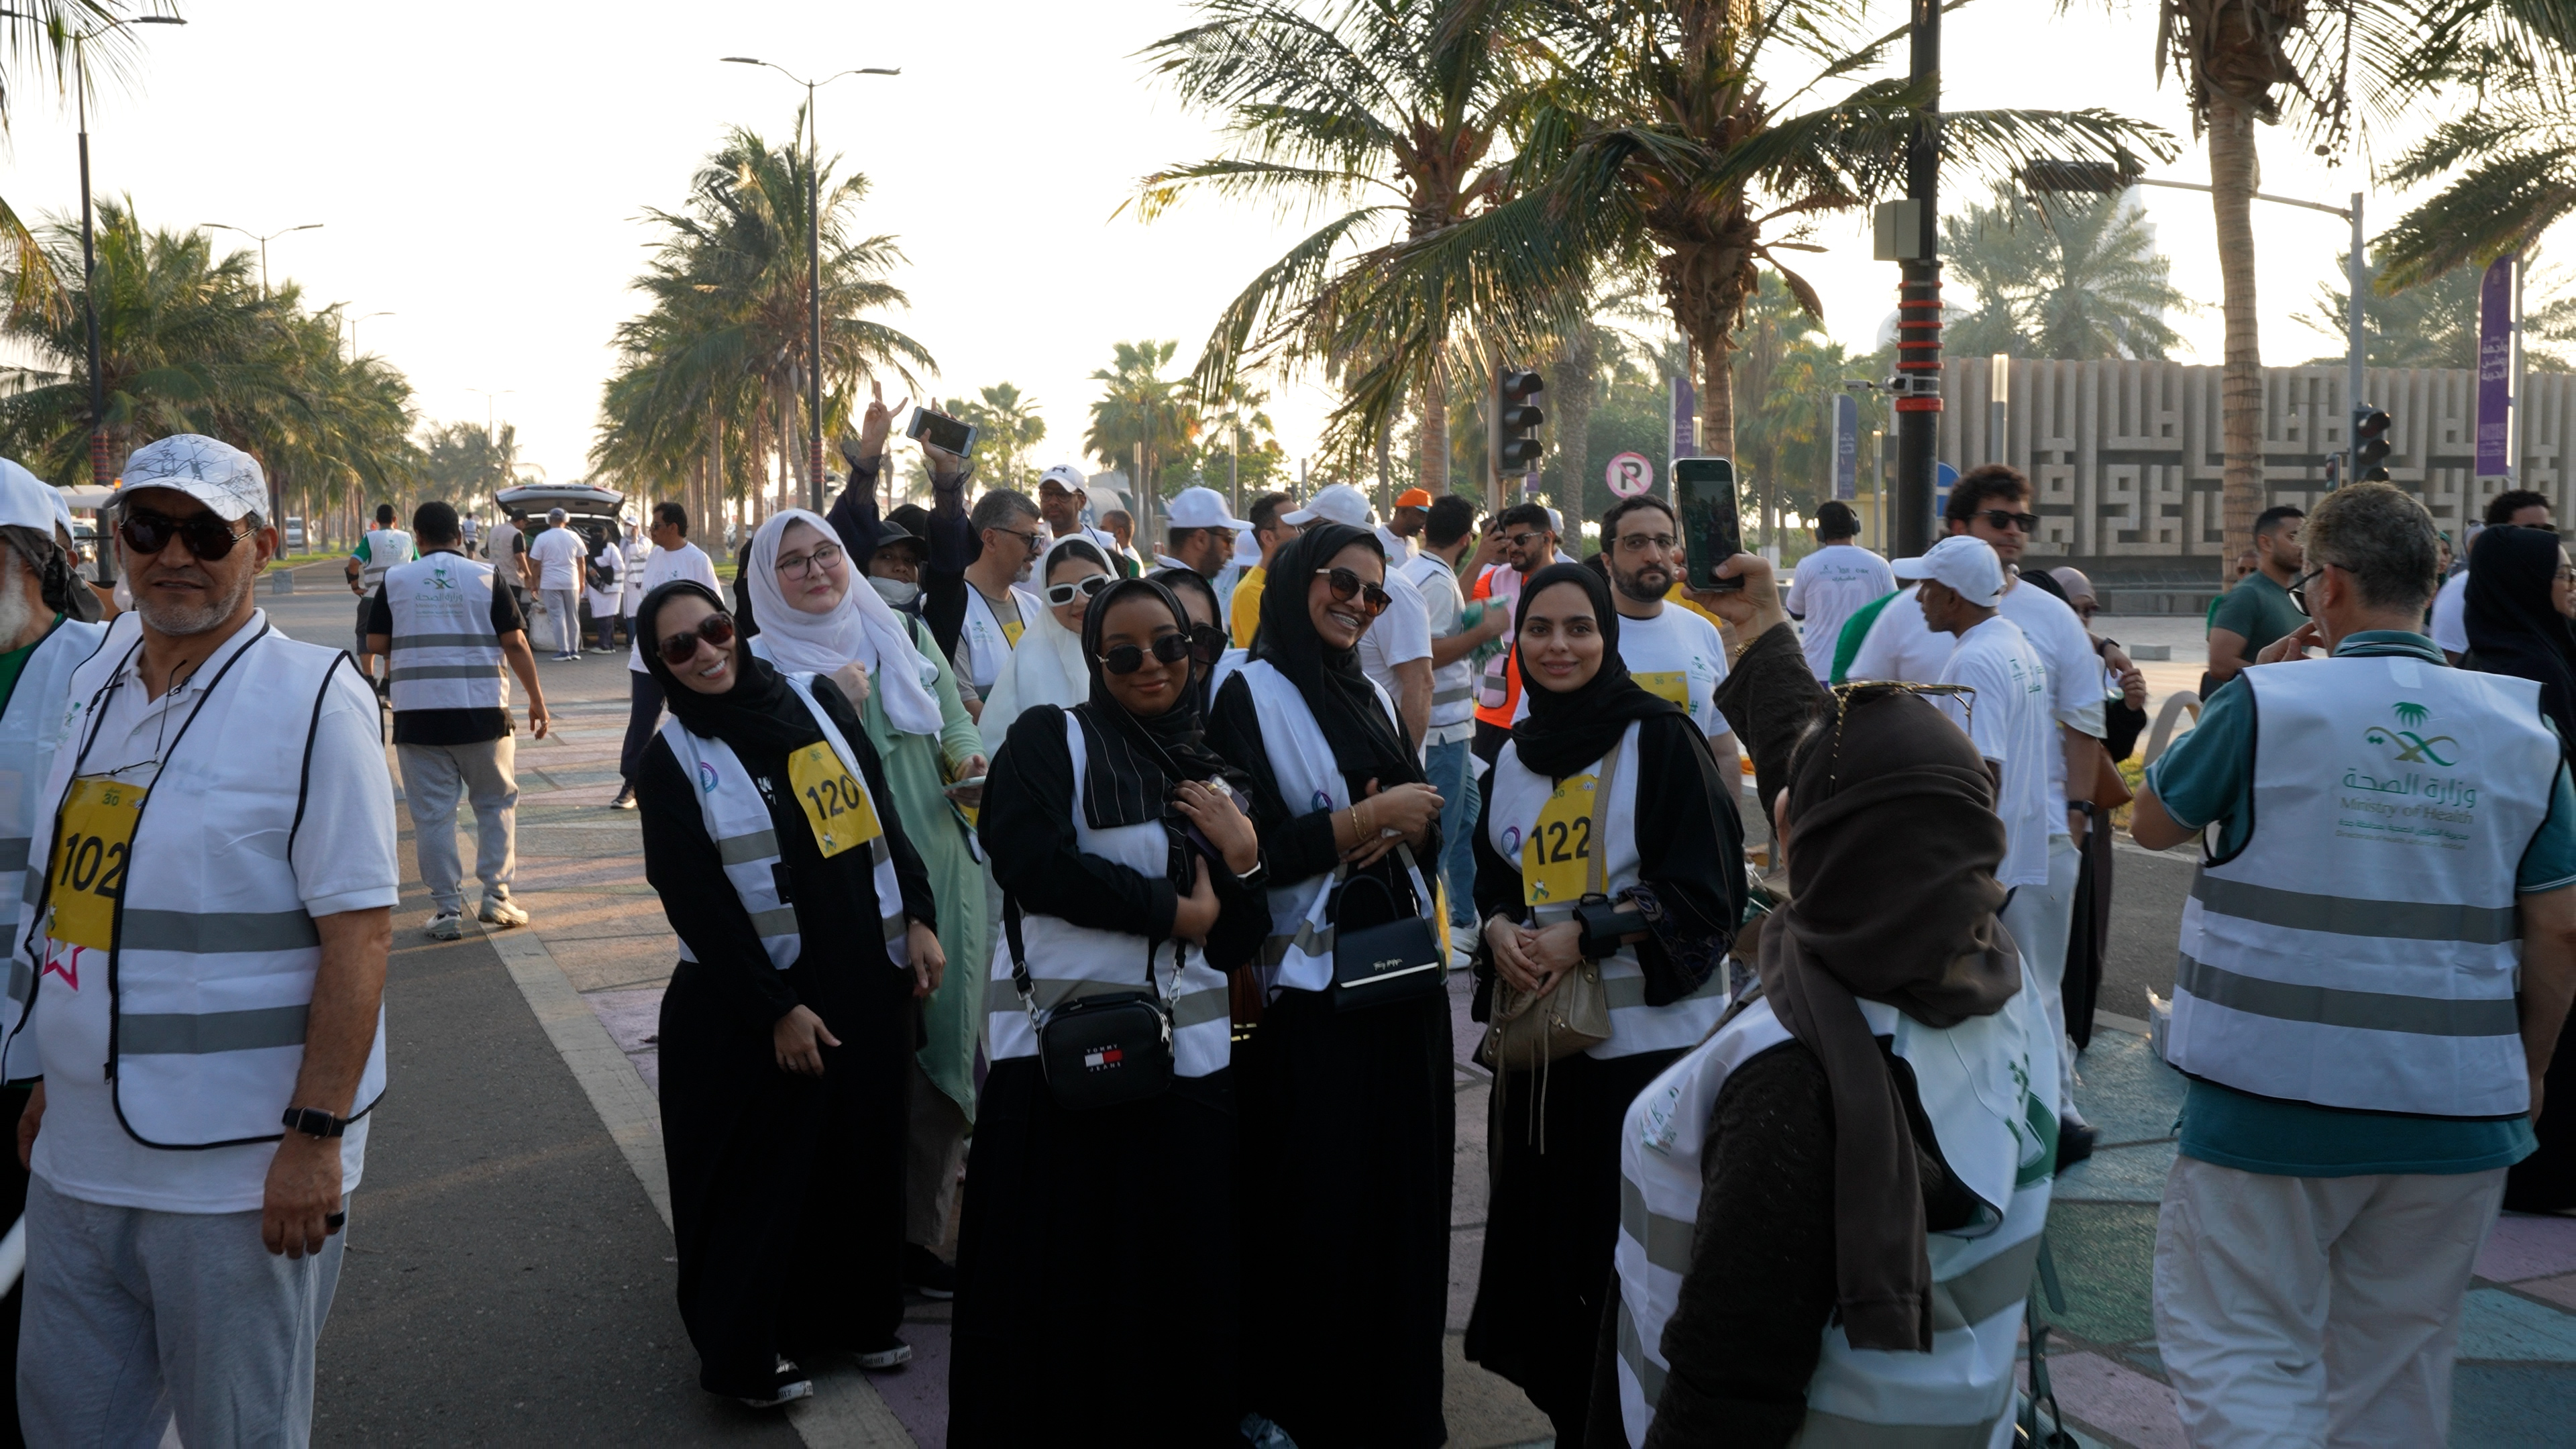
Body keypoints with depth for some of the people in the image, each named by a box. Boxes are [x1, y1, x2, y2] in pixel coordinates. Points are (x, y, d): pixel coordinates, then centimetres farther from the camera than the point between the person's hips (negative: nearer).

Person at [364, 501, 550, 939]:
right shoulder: (487, 578, 0)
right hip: (482, 711, 0)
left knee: (433, 813, 6)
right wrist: (537, 700, 4)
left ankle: (447, 909, 6)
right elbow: (515, 642, -3)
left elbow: (376, 643, 5)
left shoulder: (395, 580, 3)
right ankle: (496, 896, 10)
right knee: (497, 802, 14)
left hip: (417, 715, 1)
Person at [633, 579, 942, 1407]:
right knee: (762, 1175, 5)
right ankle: (746, 1352, 22)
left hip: (868, 980, 4)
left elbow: (884, 814, 8)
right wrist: (775, 1010, -14)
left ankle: (854, 1314, 33)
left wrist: (918, 919, 1)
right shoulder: (673, 758, -7)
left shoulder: (817, 701, 4)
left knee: (863, 1153, 13)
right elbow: (698, 904, -11)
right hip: (754, 1008, -4)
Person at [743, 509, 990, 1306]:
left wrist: (972, 767, -3)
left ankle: (922, 1227, 22)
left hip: (941, 870, 4)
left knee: (944, 1040, 7)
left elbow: (956, 717, 17)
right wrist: (834, 706, -17)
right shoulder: (763, 664, -1)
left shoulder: (904, 635, 11)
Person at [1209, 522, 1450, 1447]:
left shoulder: (1371, 696, 15)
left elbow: (1425, 825, 14)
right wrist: (1366, 818, -14)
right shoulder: (1254, 693, -4)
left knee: (1403, 1188, 9)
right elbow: (1249, 848, -13)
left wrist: (1411, 826, -8)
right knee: (1316, 1204, 0)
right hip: (1308, 981, -6)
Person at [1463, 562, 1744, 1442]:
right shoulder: (1513, 756, 9)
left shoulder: (1661, 739, -9)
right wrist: (1499, 929, -3)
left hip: (1651, 1035, -5)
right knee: (1544, 1240, 9)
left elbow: (1707, 896, -12)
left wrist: (1586, 938, -18)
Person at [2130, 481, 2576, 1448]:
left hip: (2274, 1102, -4)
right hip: (2457, 1113, 5)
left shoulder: (2268, 705, -11)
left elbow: (2153, 822, 3)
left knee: (2239, 1348, 4)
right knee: (2399, 1363, 19)